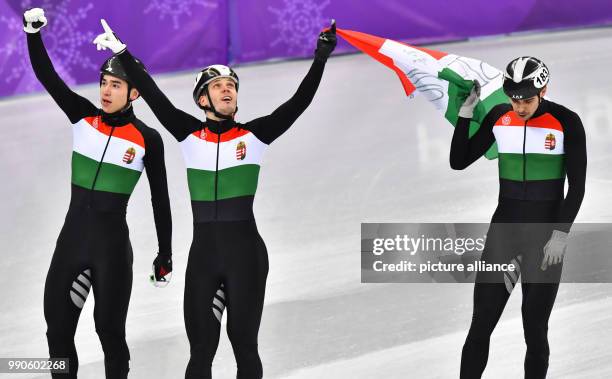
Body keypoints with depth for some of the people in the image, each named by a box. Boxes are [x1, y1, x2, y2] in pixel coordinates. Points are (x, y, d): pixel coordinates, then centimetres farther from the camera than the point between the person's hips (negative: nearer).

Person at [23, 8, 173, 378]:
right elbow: (47, 76, -5)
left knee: (110, 331, 1)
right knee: (57, 329, 5)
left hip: (112, 244, -4)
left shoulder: (147, 138, -5)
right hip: (72, 237, 4)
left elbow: (160, 199, 2)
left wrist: (165, 253, 5)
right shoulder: (83, 117, 3)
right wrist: (33, 32, -19)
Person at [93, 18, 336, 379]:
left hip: (246, 252, -1)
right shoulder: (190, 134, 5)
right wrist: (122, 54, 3)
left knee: (244, 346, 3)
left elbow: (298, 103, -6)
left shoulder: (255, 134, 2)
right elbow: (154, 97, 4)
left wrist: (320, 59, -15)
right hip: (203, 253, 1)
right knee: (201, 349, 3)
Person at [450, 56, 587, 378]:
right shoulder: (498, 118, 1)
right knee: (480, 326, -1)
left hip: (545, 235, -3)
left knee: (535, 331, 0)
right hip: (503, 229, 3)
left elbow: (577, 185, -6)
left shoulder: (567, 122, -8)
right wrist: (465, 112, -5)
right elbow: (458, 162, 5)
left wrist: (560, 235, -13)